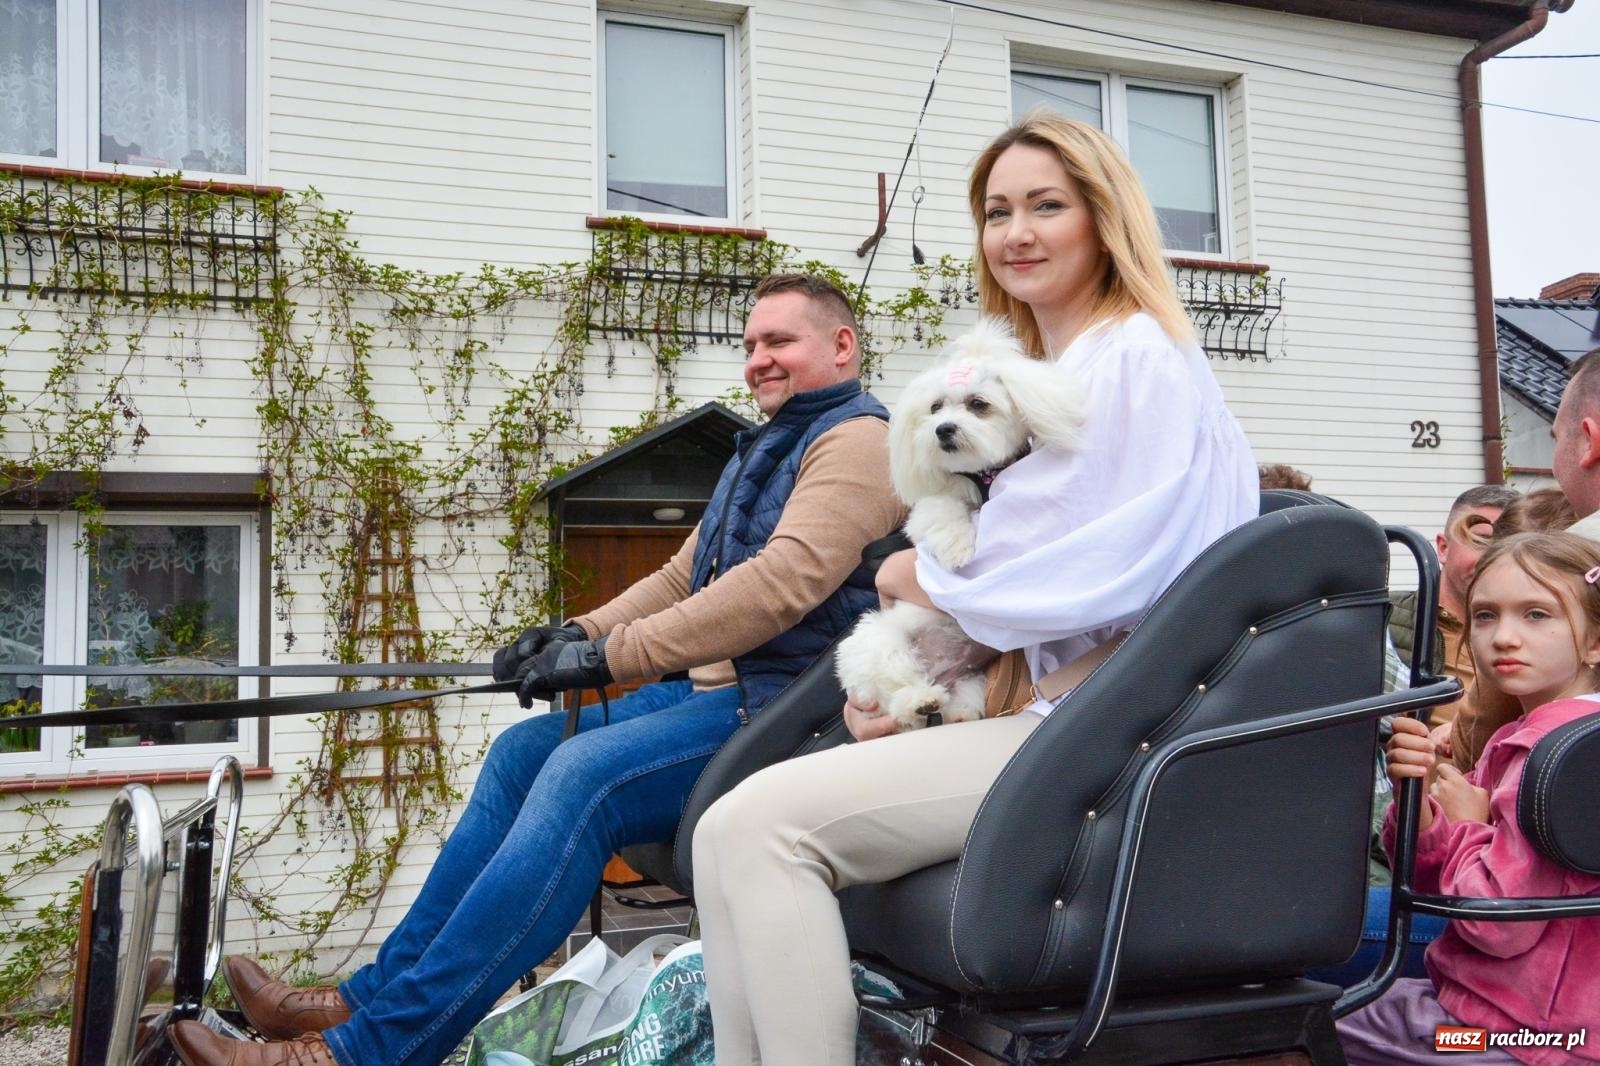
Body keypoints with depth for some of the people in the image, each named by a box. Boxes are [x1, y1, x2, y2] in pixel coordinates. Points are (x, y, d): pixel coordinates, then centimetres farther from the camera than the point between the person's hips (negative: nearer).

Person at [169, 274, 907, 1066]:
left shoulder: (858, 439, -8)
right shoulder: (765, 448, 24)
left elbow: (785, 580, -24)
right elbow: (684, 576, 23)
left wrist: (610, 656, -22)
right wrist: (580, 631, 5)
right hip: (714, 687, 10)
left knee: (585, 774, -27)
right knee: (523, 749, 3)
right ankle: (373, 994, 6)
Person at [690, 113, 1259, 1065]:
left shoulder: (1138, 360, -7)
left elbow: (1110, 576, -18)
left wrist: (930, 582, -4)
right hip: (1057, 706, 10)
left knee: (758, 825, -21)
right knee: (742, 824, -1)